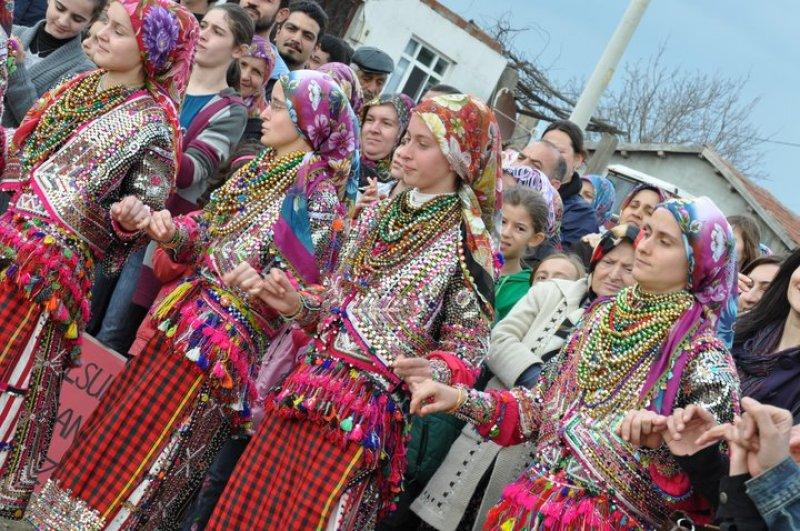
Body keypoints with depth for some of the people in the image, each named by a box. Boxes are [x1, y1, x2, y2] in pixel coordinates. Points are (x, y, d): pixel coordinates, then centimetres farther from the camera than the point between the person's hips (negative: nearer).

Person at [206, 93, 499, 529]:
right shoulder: (377, 214, 11)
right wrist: (299, 307, 4)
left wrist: (435, 370, -27)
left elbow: (466, 351, -7)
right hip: (310, 386, 6)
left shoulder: (466, 246, -8)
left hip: (369, 407, -6)